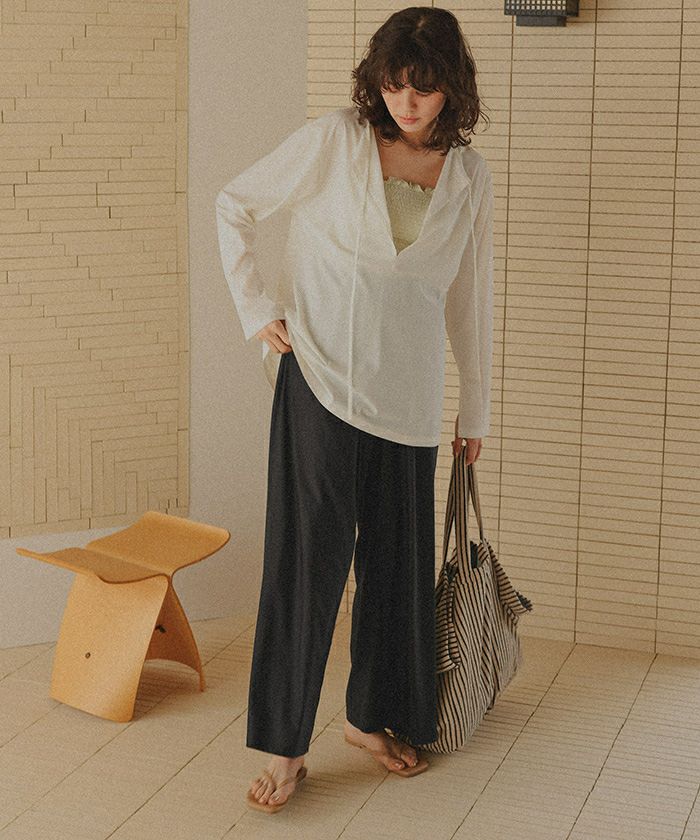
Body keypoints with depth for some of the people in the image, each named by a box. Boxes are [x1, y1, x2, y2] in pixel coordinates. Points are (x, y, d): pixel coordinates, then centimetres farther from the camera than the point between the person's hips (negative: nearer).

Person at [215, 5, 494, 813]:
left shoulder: (470, 178, 7)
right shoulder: (334, 139, -3)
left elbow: (471, 298, 13)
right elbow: (234, 204, 3)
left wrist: (476, 409, 15)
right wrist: (256, 311, -4)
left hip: (409, 389, 4)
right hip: (321, 374, -4)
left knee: (397, 556, 10)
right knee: (310, 552, -5)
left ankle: (372, 716, 28)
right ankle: (284, 746, 3)